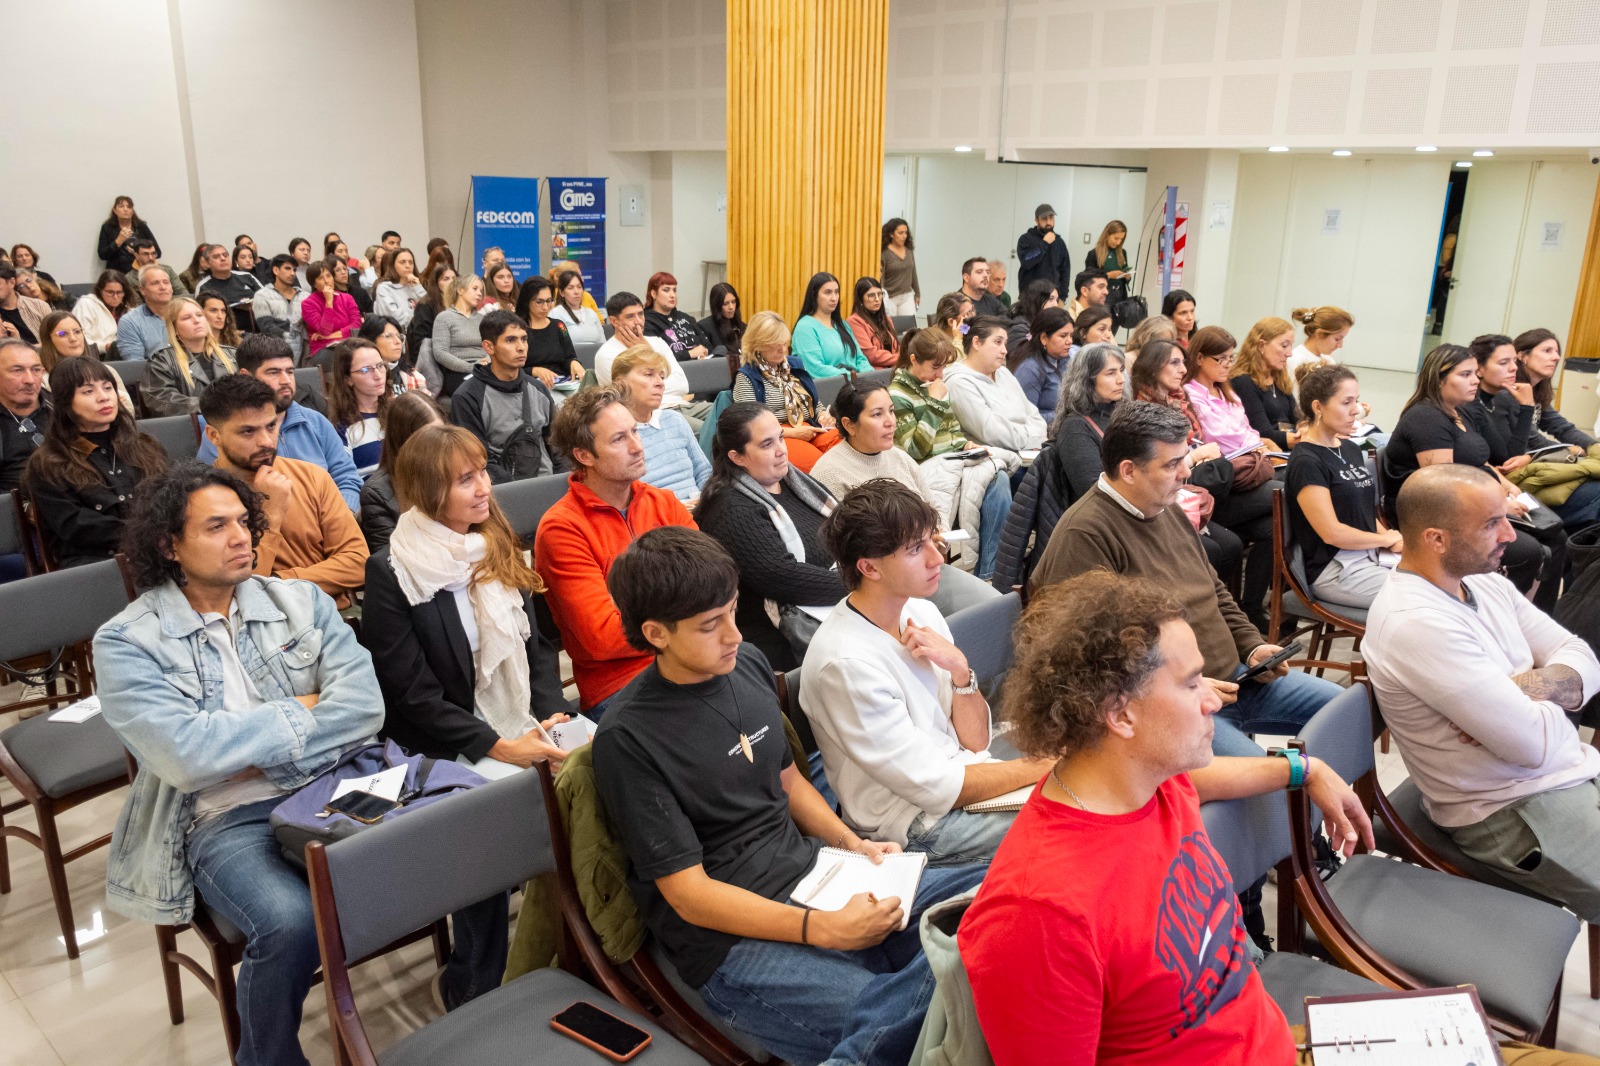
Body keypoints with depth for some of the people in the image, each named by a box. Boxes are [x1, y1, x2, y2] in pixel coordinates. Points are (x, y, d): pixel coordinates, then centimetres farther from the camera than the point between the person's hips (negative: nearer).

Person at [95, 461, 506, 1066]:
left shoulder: (301, 601, 8)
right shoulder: (126, 643, -2)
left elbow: (364, 705, -4)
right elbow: (185, 754, -16)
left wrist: (260, 759, -12)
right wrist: (298, 714, -7)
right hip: (229, 820, -3)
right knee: (291, 925, -34)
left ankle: (474, 997, 9)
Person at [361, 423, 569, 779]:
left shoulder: (499, 546, 6)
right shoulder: (390, 573, -11)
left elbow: (536, 645, 8)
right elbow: (413, 693, -11)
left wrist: (553, 713, -9)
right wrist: (500, 748, -17)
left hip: (527, 720, 5)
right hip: (447, 744, -5)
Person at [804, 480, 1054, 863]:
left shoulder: (921, 612, 0)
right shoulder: (845, 662, -25)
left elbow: (975, 741, 3)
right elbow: (937, 788, -20)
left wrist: (960, 671, -15)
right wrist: (1041, 766, -13)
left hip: (961, 772, 7)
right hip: (917, 826, -7)